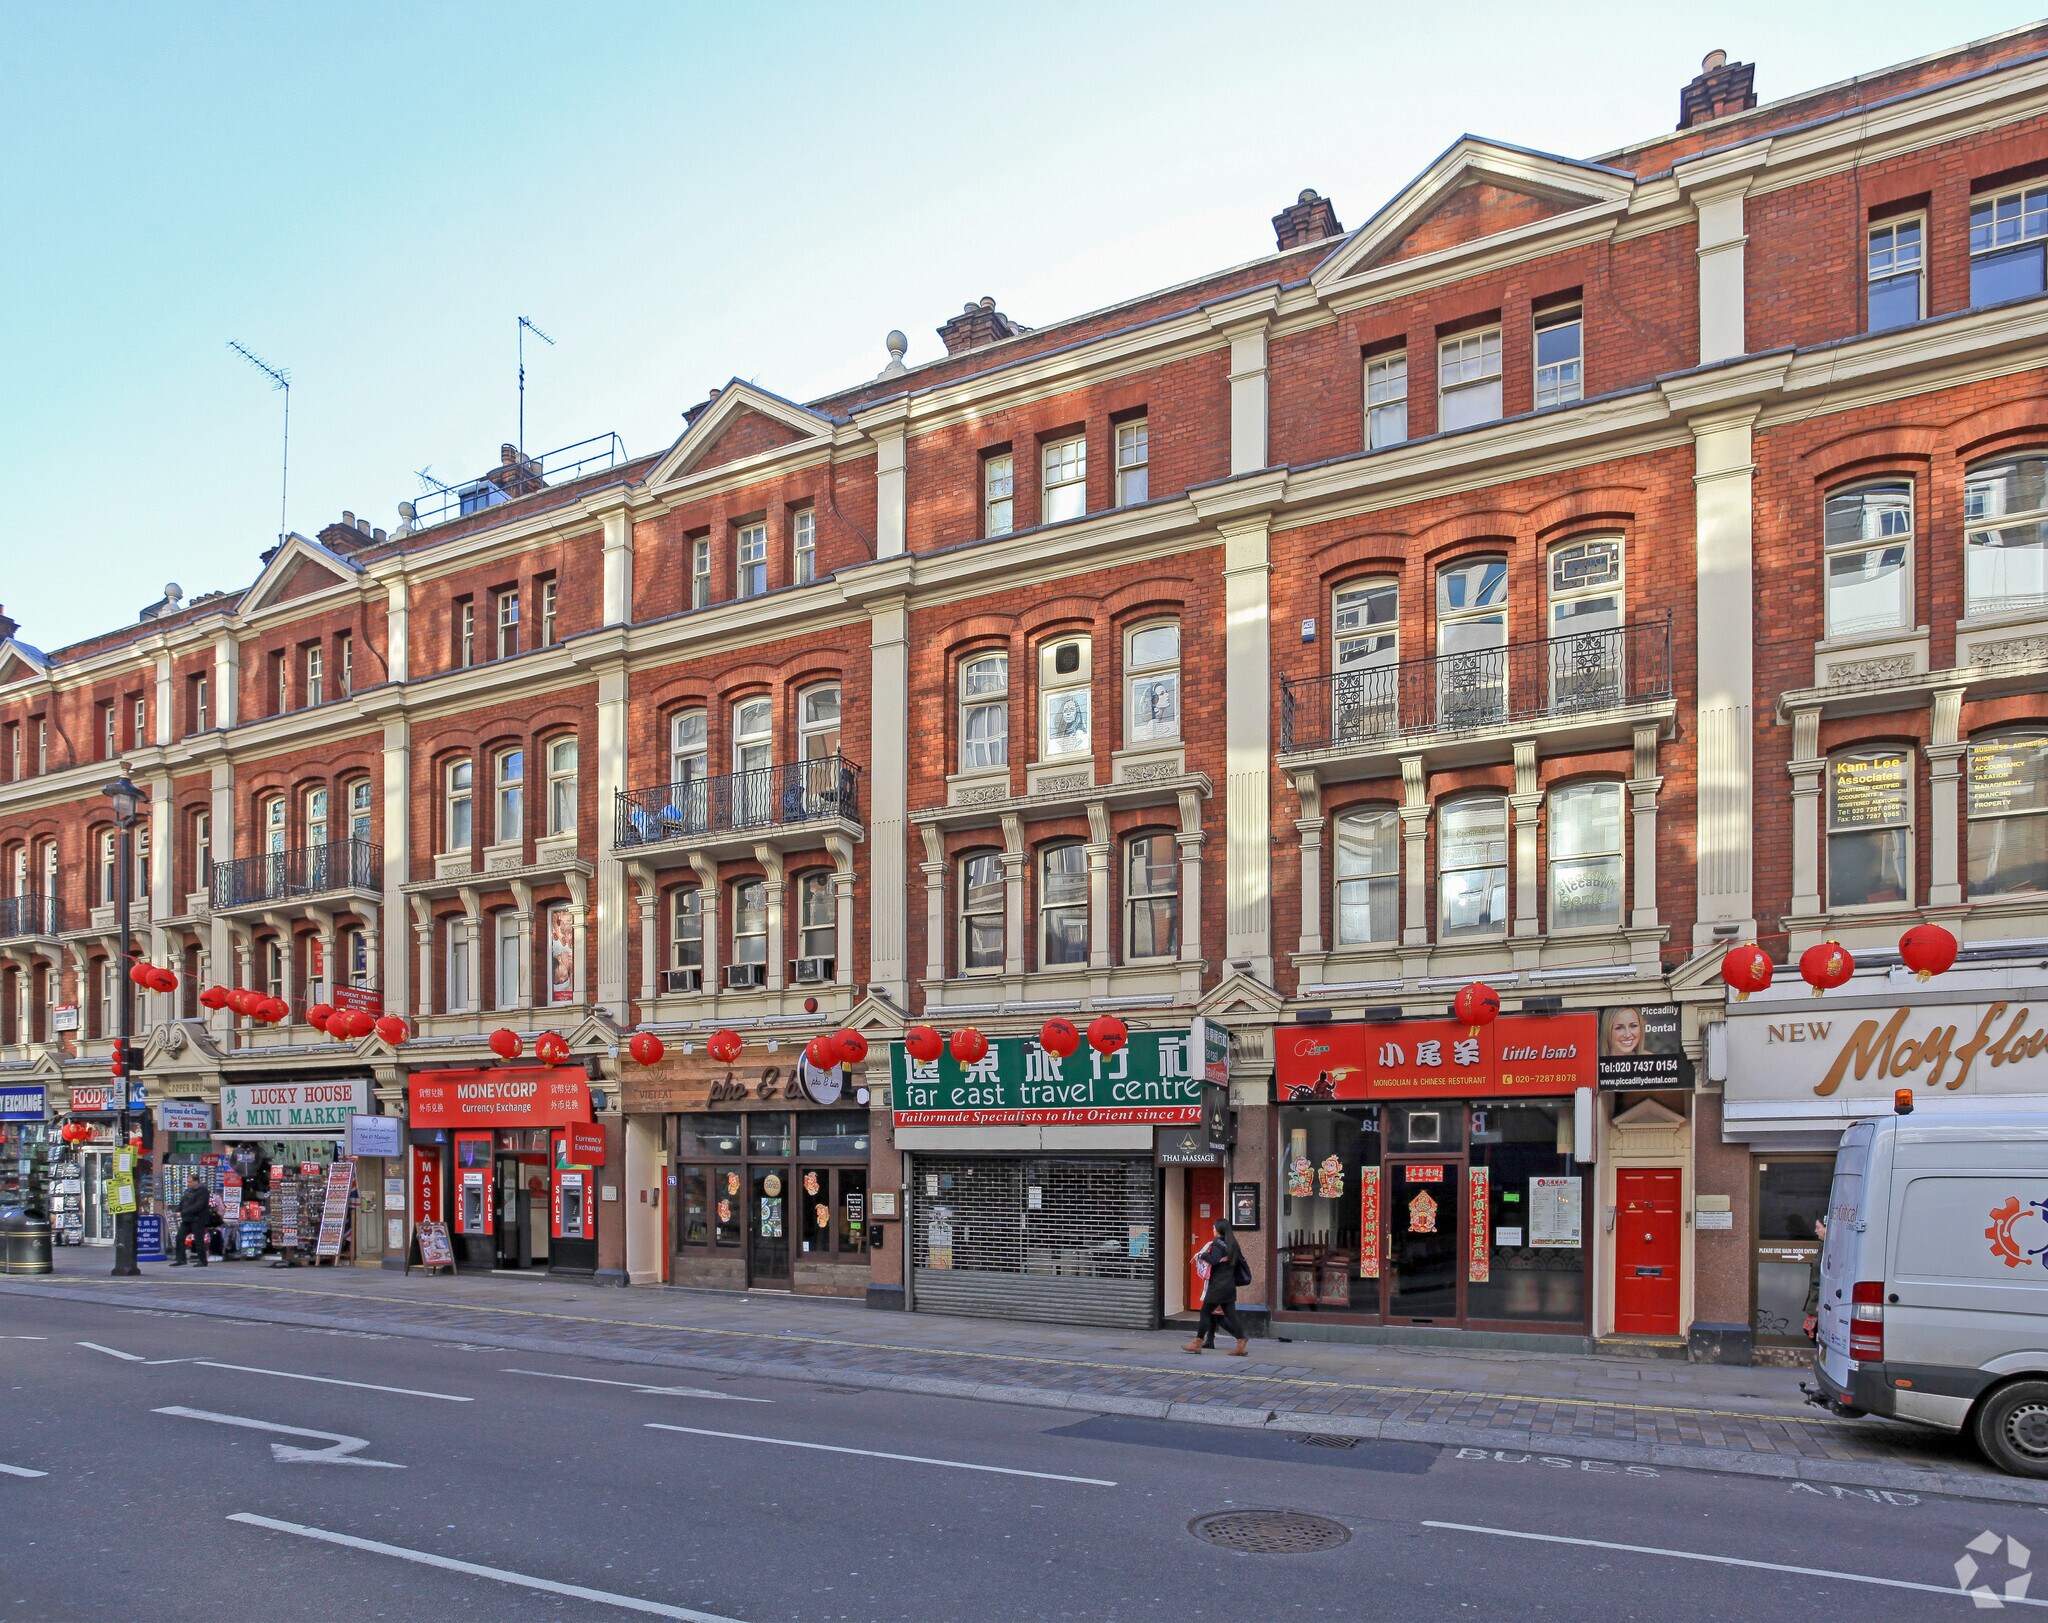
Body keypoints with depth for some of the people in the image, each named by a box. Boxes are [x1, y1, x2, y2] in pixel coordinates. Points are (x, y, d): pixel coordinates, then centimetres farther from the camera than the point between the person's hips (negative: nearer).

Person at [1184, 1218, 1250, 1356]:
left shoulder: (1218, 1243, -12)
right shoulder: (1232, 1244, 12)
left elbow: (1213, 1259, -26)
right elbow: (1240, 1261, 19)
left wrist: (1202, 1255, -11)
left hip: (1218, 1285, -8)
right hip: (1230, 1285, 8)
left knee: (1205, 1312, 1)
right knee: (1230, 1315, 5)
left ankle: (1197, 1343, 5)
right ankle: (1241, 1345, -3)